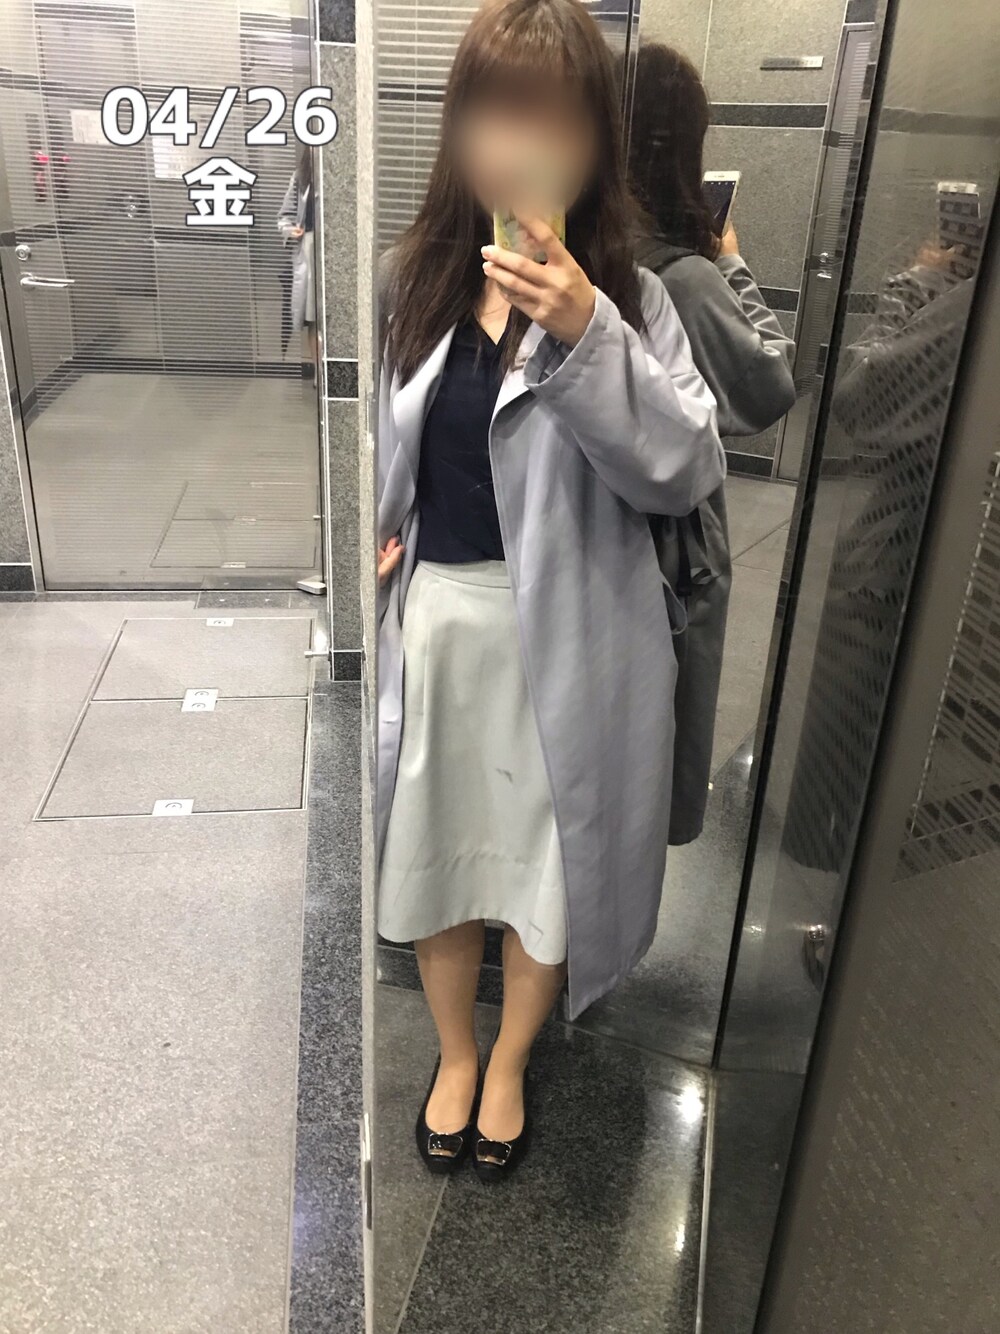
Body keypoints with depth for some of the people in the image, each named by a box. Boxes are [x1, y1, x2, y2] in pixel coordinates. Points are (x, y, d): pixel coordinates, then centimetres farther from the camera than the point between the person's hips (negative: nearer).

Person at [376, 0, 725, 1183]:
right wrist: (366, 536, -4)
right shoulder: (409, 283, -1)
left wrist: (588, 338, -26)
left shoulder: (628, 298, -7)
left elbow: (689, 471, -16)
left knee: (548, 860, 14)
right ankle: (453, 1055, 46)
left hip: (568, 631, -1)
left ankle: (509, 1065, 44)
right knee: (438, 852, 18)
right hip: (433, 619, 2)